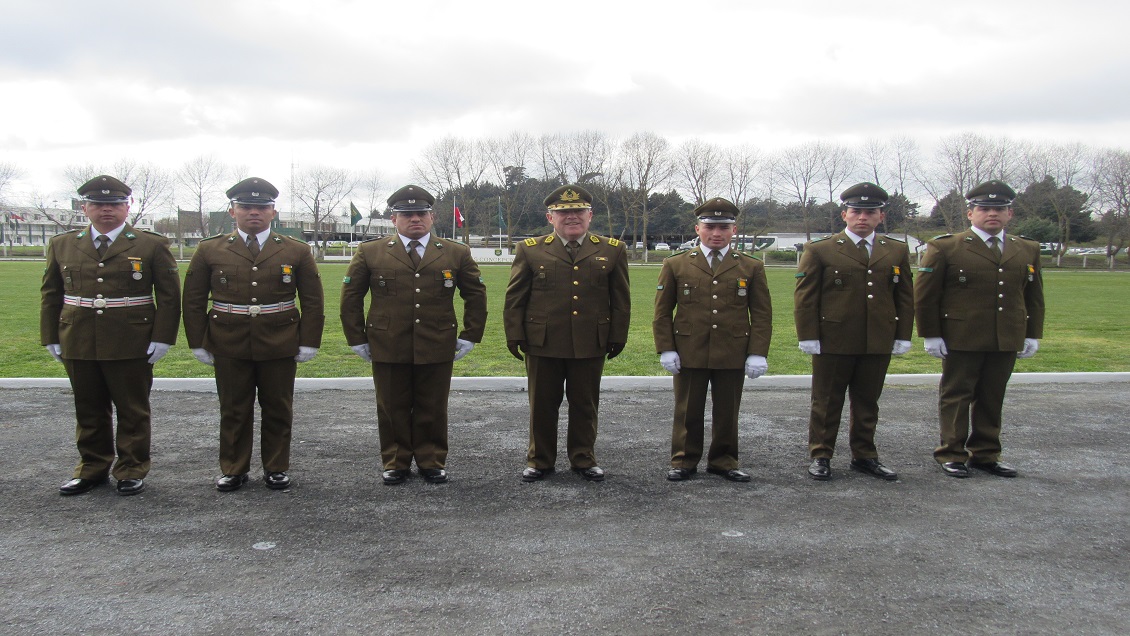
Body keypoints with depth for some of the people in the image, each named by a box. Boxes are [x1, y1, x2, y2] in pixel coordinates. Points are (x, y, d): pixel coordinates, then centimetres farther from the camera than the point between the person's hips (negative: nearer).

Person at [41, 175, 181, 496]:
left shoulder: (152, 245, -1)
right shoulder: (61, 245, 9)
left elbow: (169, 296, -2)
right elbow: (51, 295, 13)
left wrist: (162, 338, -9)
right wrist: (51, 338, 7)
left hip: (131, 347, -3)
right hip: (78, 346, 3)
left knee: (133, 411, 6)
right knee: (89, 411, 13)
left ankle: (132, 471, 19)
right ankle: (92, 468, 26)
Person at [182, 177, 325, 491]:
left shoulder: (297, 251, 3)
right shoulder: (210, 250, 3)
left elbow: (313, 302, 4)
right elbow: (194, 301, 6)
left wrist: (309, 343, -1)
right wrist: (198, 343, 2)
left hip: (280, 347, 0)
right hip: (229, 347, 0)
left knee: (278, 409, 8)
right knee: (234, 410, 8)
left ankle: (276, 468, 22)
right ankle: (233, 470, 22)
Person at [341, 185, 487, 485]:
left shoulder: (456, 253, 5)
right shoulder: (370, 252, 3)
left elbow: (476, 295, 12)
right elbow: (351, 297, 9)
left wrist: (469, 336, 6)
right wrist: (357, 338, 6)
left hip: (437, 348, 0)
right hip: (388, 348, 0)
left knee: (432, 409, 7)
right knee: (392, 409, 7)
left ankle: (432, 462, 21)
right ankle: (395, 463, 21)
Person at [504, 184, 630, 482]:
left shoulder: (612, 251, 5)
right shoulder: (530, 250, 3)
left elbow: (621, 299, 8)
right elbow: (515, 297, 4)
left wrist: (618, 337, 4)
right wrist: (514, 335, -1)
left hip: (591, 344, 1)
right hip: (542, 344, 0)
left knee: (585, 405, 10)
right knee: (542, 405, 8)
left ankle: (583, 459, 25)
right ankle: (540, 460, 22)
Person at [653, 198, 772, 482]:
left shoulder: (752, 267, 5)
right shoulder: (675, 265, 4)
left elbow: (762, 315, 4)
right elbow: (662, 312, 5)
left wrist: (757, 353, -4)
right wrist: (666, 349, -3)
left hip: (733, 355, 1)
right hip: (689, 353, -1)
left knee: (727, 412, 9)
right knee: (688, 412, 7)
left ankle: (724, 461, 24)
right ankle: (684, 461, 20)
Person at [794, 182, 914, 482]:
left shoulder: (897, 251, 9)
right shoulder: (819, 250, -2)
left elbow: (905, 297, 12)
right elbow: (804, 297, -3)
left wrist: (902, 336, 6)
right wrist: (808, 336, -8)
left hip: (879, 343, 3)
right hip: (833, 342, -3)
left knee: (867, 402, 13)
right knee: (827, 402, 6)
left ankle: (864, 455, 24)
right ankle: (820, 456, 16)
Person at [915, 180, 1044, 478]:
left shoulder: (1028, 251, 10)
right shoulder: (945, 248, -4)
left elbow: (1034, 297, 16)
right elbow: (925, 296, -4)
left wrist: (1033, 335, 10)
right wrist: (931, 335, -8)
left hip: (1007, 342, 4)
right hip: (960, 340, -4)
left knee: (992, 399, 10)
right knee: (956, 396, 4)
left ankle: (986, 454, 21)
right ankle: (952, 454, 13)